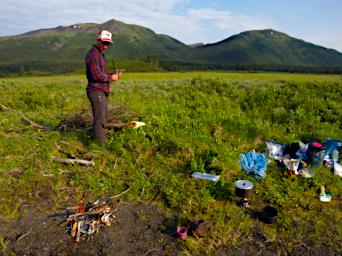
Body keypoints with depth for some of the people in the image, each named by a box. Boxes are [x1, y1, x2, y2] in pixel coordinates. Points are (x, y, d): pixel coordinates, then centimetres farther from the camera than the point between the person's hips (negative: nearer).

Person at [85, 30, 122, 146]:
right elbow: (96, 75, -23)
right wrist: (111, 77, -11)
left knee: (103, 118, 16)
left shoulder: (100, 54, 20)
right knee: (99, 120, -8)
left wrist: (112, 75, 4)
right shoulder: (93, 54, -13)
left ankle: (99, 142, 27)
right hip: (96, 92, -10)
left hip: (102, 92, 10)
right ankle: (101, 146, -3)